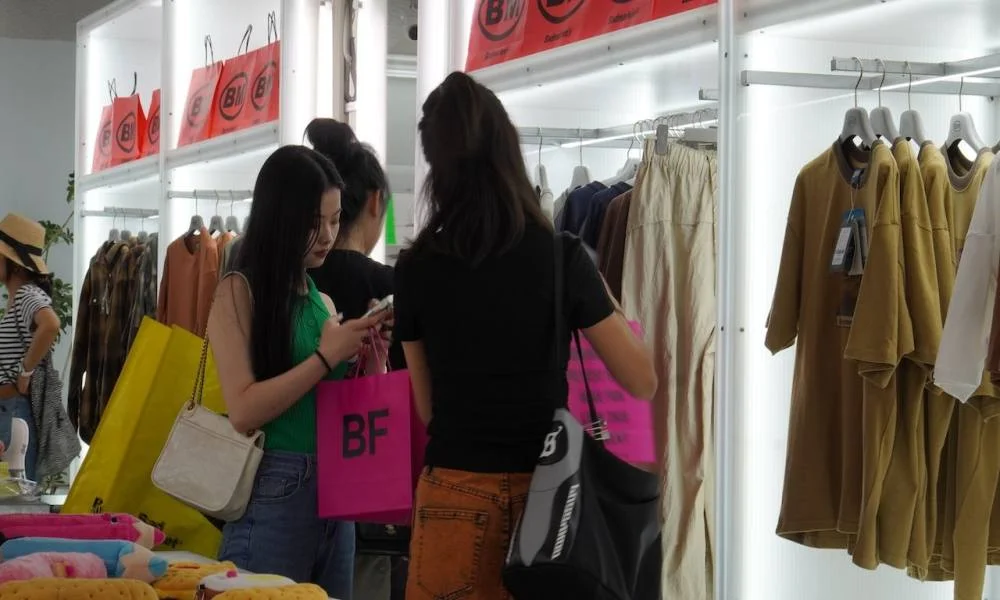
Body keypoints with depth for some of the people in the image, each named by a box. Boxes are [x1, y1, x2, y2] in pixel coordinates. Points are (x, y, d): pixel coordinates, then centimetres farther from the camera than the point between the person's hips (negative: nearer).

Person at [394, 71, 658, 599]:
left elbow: (427, 406, 5)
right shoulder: (563, 257, -8)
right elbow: (642, 381, -2)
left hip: (455, 496, 0)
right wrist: (602, 296, 11)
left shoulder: (415, 268, -4)